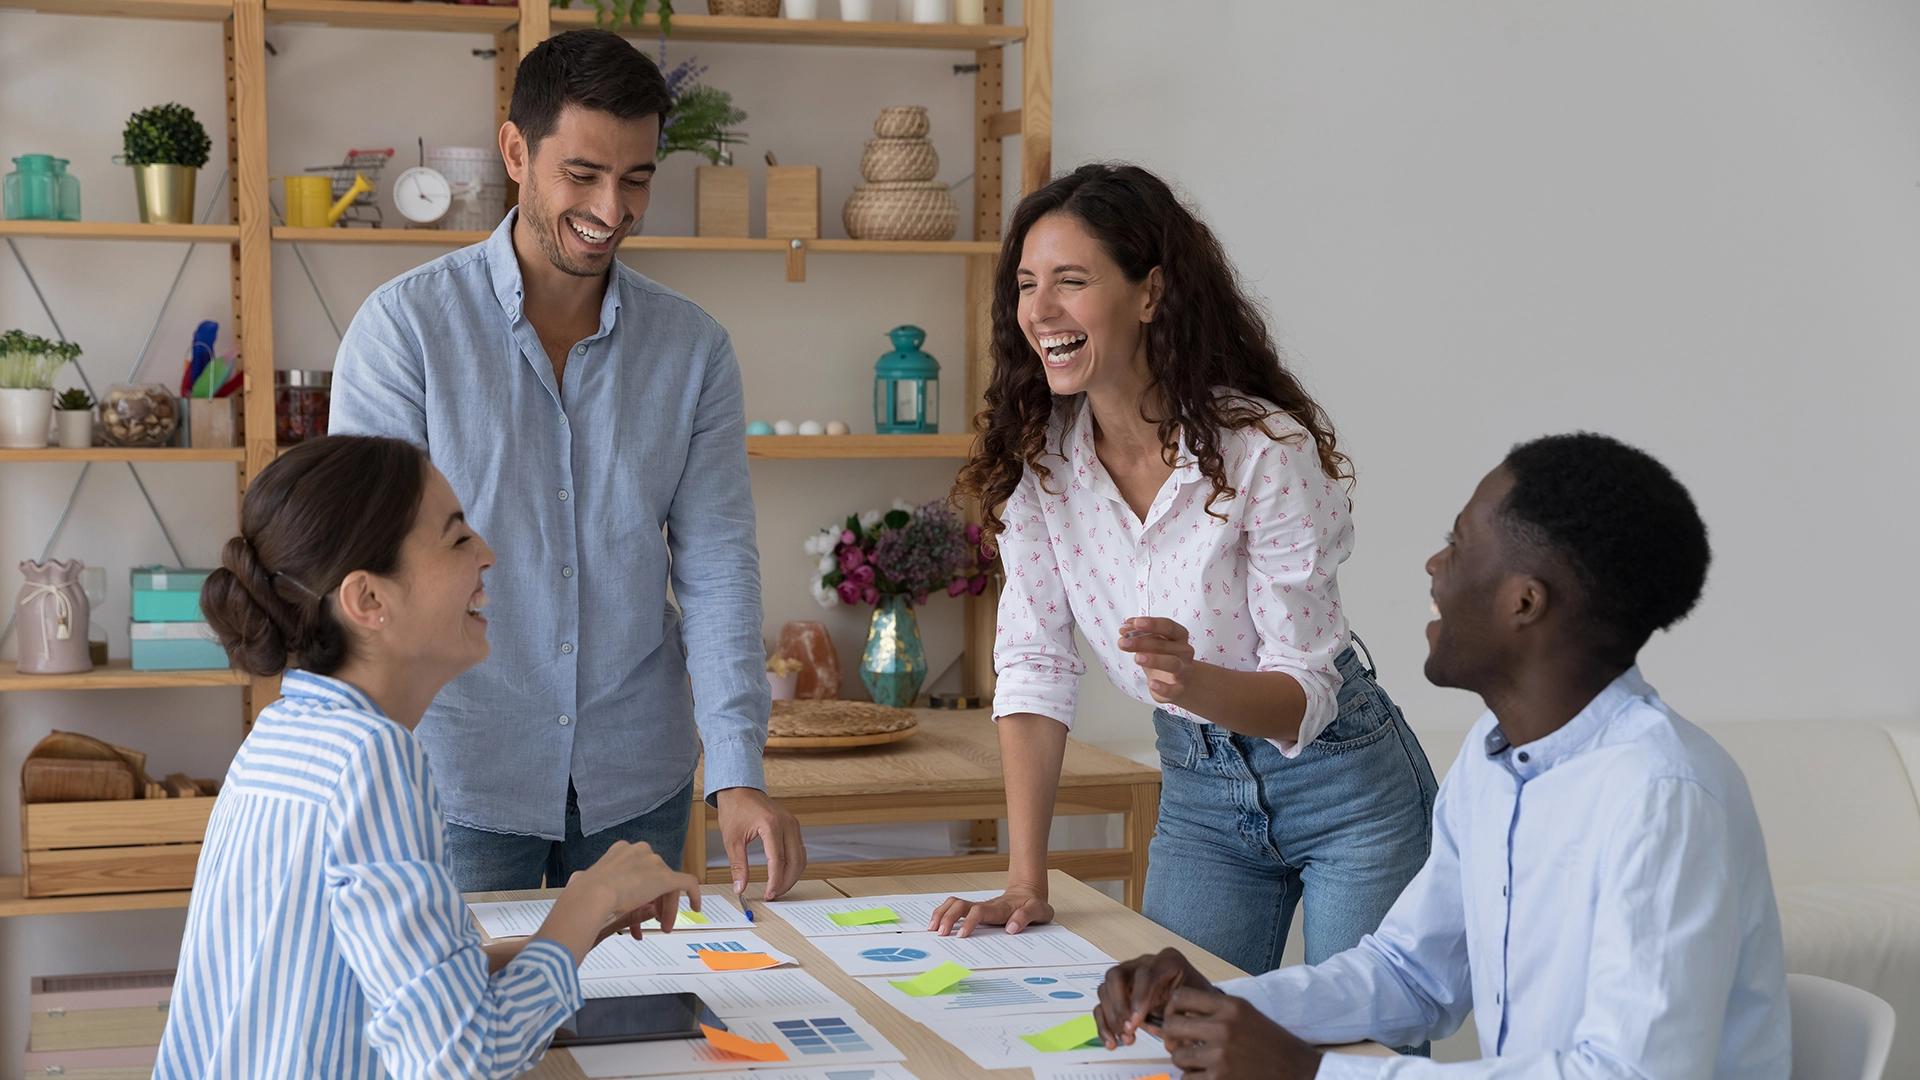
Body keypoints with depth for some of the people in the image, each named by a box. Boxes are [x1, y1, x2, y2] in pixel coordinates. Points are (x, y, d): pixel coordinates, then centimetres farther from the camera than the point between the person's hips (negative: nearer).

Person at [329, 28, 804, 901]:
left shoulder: (693, 348, 1)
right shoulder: (405, 325, -7)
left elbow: (716, 568, -3)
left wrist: (739, 775, -15)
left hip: (636, 783, 3)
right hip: (460, 775, -2)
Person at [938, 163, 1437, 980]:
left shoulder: (1266, 448, -21)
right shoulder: (1036, 454, -8)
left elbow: (1306, 694, -19)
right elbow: (1033, 667, -6)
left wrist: (1193, 682, -41)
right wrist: (1026, 883, -12)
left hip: (1341, 788, -4)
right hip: (1199, 794, 4)